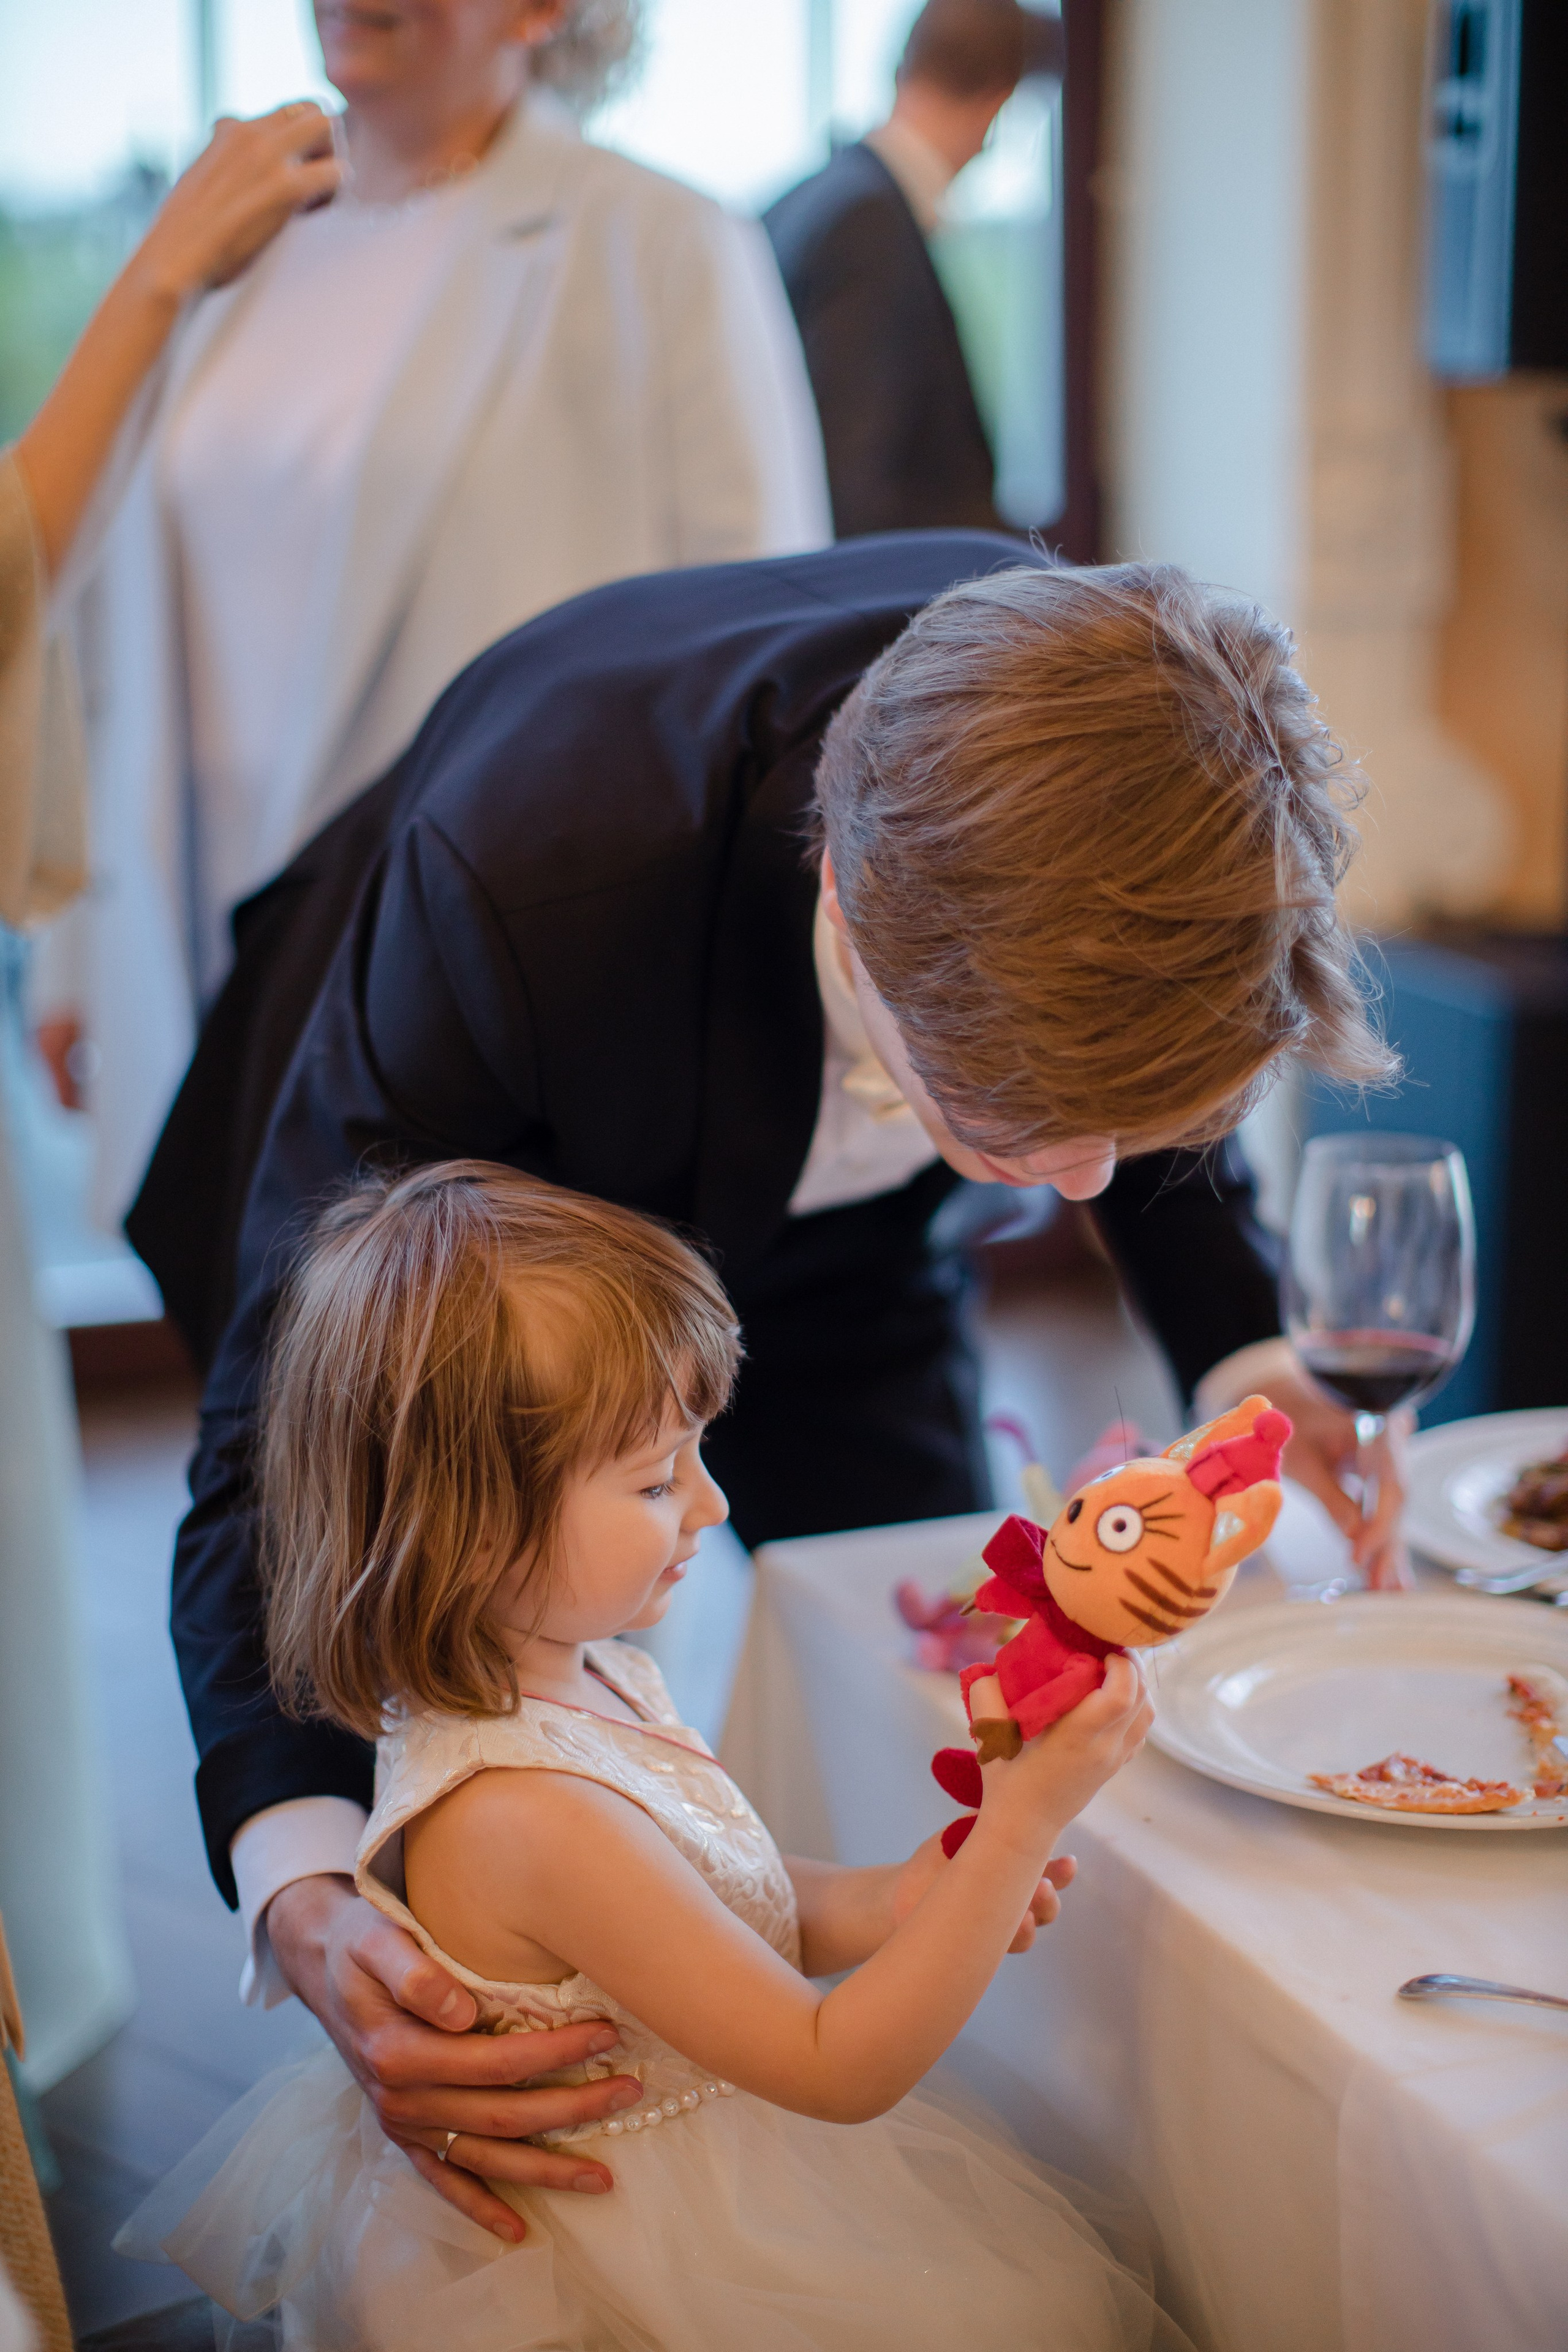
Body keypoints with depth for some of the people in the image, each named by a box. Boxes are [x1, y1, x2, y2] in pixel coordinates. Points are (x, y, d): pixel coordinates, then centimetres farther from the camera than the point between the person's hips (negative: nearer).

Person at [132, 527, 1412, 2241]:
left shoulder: (1134, 738, -33)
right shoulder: (528, 873, -45)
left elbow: (1141, 1055, -6)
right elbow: (286, 1439, -36)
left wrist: (1244, 1363, -19)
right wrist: (305, 1898, -50)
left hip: (819, 1222, 4)